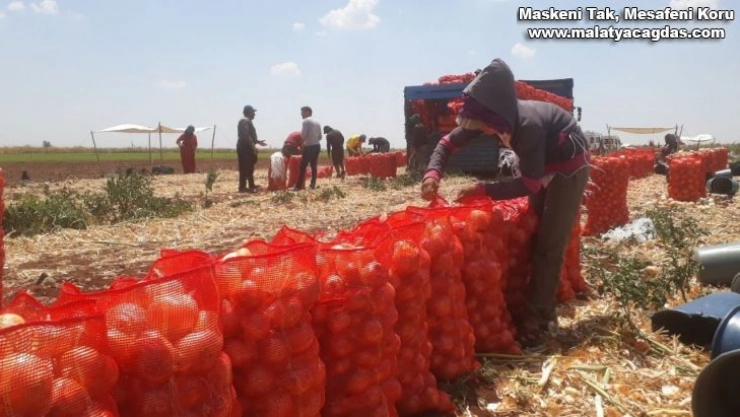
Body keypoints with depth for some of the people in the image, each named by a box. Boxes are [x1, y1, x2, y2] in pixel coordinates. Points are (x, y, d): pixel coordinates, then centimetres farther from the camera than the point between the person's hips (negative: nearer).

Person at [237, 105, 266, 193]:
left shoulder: (248, 121, 21)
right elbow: (246, 136, -23)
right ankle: (242, 187, -11)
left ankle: (251, 185, 21)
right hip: (245, 147, -11)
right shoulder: (245, 121, -13)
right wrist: (253, 146, -26)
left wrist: (258, 141, 27)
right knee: (245, 168, -11)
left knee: (249, 168, 14)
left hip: (247, 147, 11)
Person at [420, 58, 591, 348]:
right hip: (541, 166, 8)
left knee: (549, 244, -9)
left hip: (569, 166, -7)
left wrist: (483, 190, -37)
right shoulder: (493, 116, -20)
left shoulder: (528, 124, -40)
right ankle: (543, 309, 23)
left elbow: (528, 184, -34)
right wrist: (433, 173, -27)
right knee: (533, 236, 11)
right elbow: (448, 142, -10)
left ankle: (534, 322, -4)